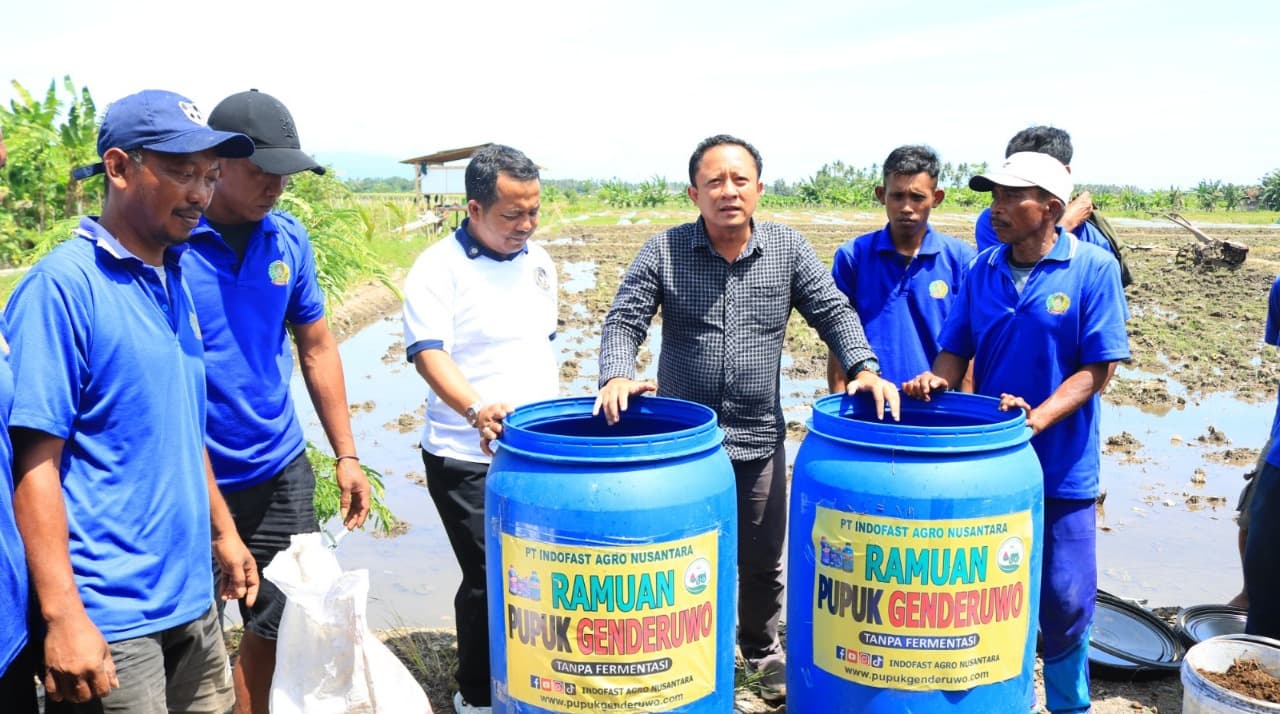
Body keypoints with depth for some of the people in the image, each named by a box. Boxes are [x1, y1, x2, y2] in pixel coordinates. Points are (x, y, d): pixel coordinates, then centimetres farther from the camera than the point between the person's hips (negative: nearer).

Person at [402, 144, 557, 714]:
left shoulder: (538, 261, 8)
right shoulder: (438, 268, -12)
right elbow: (428, 352, -23)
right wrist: (475, 409, -39)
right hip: (470, 460, -6)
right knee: (488, 581, 2)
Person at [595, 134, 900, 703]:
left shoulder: (788, 249, 0)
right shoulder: (663, 252, -6)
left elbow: (832, 310, 0)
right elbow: (624, 320, -9)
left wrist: (864, 366, -17)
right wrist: (617, 376, -28)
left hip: (760, 438, 2)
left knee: (762, 561, 17)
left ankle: (762, 647, 42)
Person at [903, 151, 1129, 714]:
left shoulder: (1093, 268, -9)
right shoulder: (983, 270, 3)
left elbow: (1095, 369, -11)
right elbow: (956, 350, 6)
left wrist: (1037, 418, -24)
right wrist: (937, 379, -16)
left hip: (1060, 467, -3)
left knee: (1063, 601, 6)